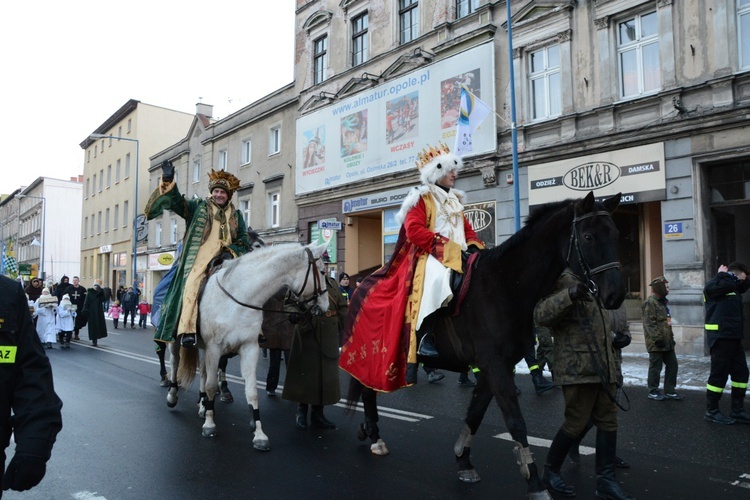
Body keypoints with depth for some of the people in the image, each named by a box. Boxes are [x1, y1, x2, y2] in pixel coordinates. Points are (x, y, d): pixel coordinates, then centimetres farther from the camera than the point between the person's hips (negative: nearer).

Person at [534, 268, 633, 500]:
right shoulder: (565, 280, -10)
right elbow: (541, 315, -24)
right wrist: (570, 295, -33)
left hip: (604, 369, 9)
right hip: (578, 369, -9)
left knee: (608, 422, 7)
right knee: (576, 423, -2)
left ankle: (606, 480, 15)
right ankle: (550, 472, 16)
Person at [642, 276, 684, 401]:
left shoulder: (663, 302, 17)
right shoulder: (650, 303, -15)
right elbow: (649, 324, -21)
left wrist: (671, 337, 22)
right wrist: (657, 338, -23)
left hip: (667, 342, 9)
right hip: (656, 343, -9)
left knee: (672, 365, 11)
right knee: (655, 367, 0)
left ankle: (669, 391, 20)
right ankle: (653, 392, 12)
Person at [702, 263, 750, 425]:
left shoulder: (733, 289, 19)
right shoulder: (712, 286, -10)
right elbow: (728, 284, -26)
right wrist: (724, 274, -7)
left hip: (733, 337, 10)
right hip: (720, 337, -10)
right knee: (719, 375, -4)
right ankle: (711, 411, 7)